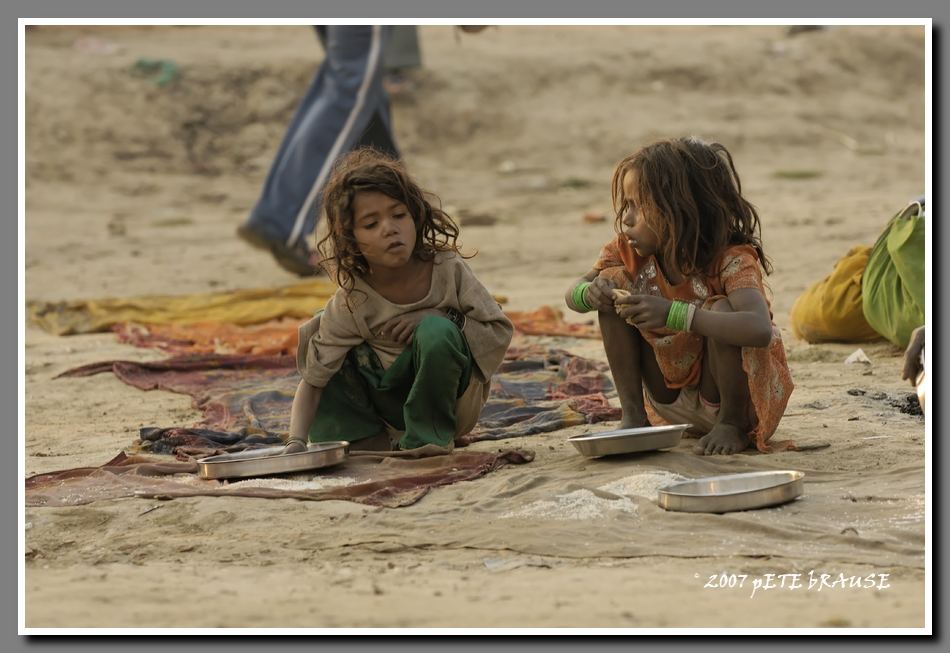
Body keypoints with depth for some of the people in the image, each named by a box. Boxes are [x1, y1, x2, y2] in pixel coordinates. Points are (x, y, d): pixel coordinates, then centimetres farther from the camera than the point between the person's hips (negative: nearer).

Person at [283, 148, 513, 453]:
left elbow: (500, 331, -10)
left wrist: (438, 321, -25)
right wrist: (296, 442, -31)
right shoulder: (351, 304, -15)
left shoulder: (447, 269, -16)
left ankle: (429, 438, -14)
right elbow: (312, 382, -14)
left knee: (436, 333, -31)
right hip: (392, 409, 3)